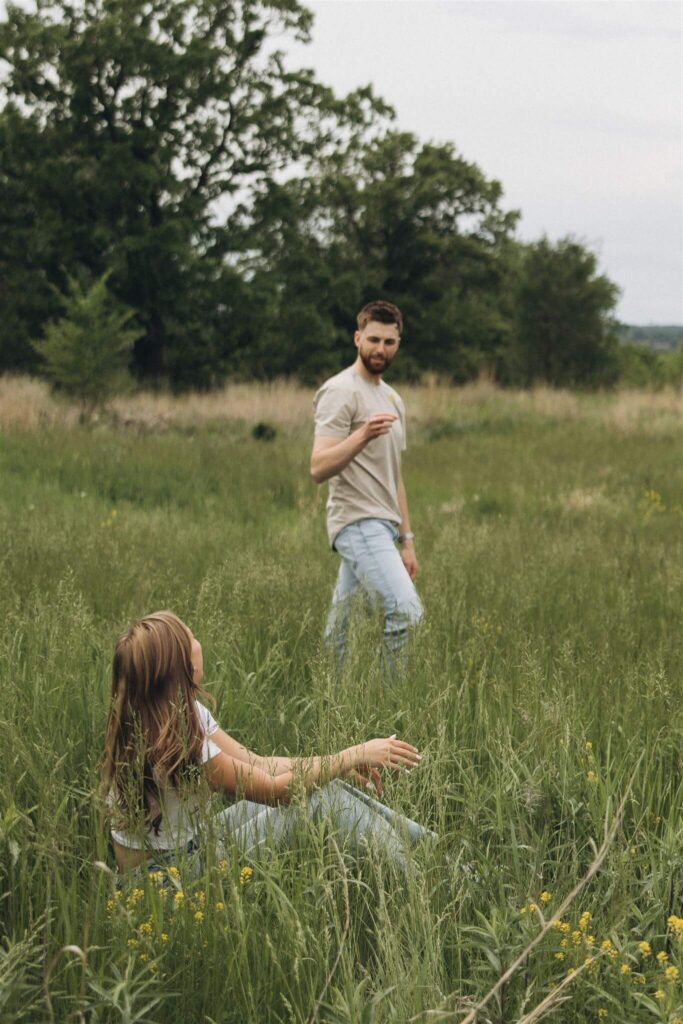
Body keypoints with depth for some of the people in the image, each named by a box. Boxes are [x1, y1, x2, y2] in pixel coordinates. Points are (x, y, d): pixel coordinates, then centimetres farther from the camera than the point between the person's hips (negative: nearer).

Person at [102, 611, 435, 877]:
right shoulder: (168, 742, -29)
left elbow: (254, 763, 4)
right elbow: (273, 788, -21)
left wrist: (340, 765, -2)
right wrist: (356, 755, -13)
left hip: (187, 845, 9)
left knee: (322, 782, 1)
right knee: (320, 797, -15)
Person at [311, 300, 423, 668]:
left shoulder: (391, 398, 21)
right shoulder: (341, 392, -8)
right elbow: (319, 468, -18)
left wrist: (407, 539, 23)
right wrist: (362, 436, -33)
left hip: (382, 527, 9)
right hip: (358, 524, -9)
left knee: (342, 628, 9)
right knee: (406, 610, -21)